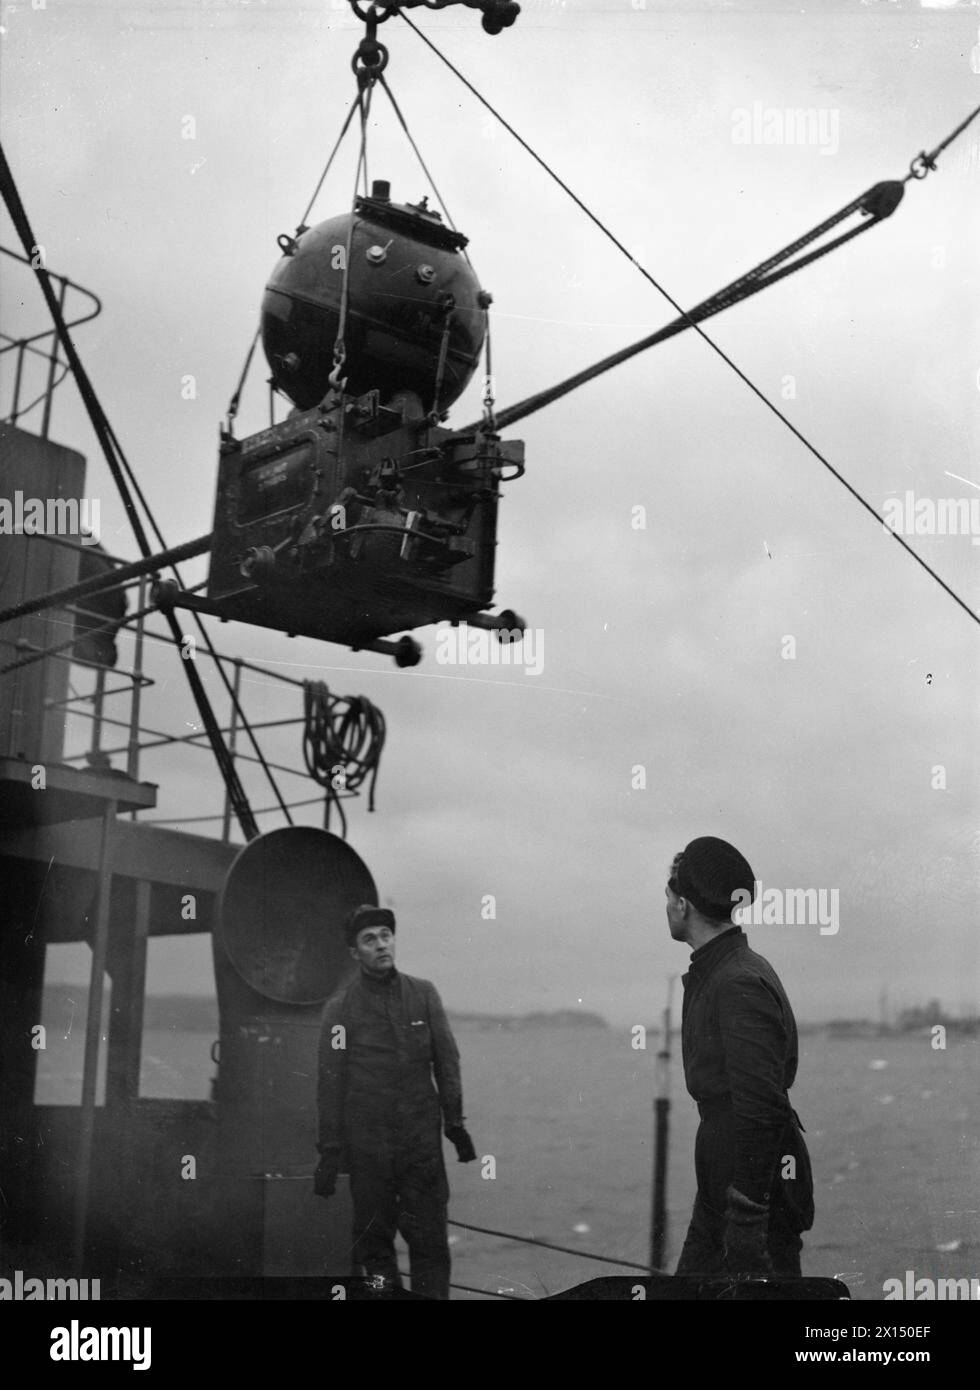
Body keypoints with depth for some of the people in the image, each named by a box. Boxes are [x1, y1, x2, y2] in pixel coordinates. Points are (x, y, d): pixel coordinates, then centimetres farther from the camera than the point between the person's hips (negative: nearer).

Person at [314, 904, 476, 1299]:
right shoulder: (340, 1006, -2)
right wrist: (329, 1152, -4)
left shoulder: (423, 994, 6)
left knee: (430, 1236, 0)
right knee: (373, 1237, 4)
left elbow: (447, 1060, 10)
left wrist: (454, 1121, 7)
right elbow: (330, 1082, -3)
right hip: (367, 1143, -2)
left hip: (422, 1137, 2)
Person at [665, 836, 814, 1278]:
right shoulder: (710, 973, 13)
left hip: (758, 1180, -10)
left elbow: (761, 1111, -25)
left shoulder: (741, 985, -20)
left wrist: (746, 1222, -24)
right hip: (721, 1175, 10)